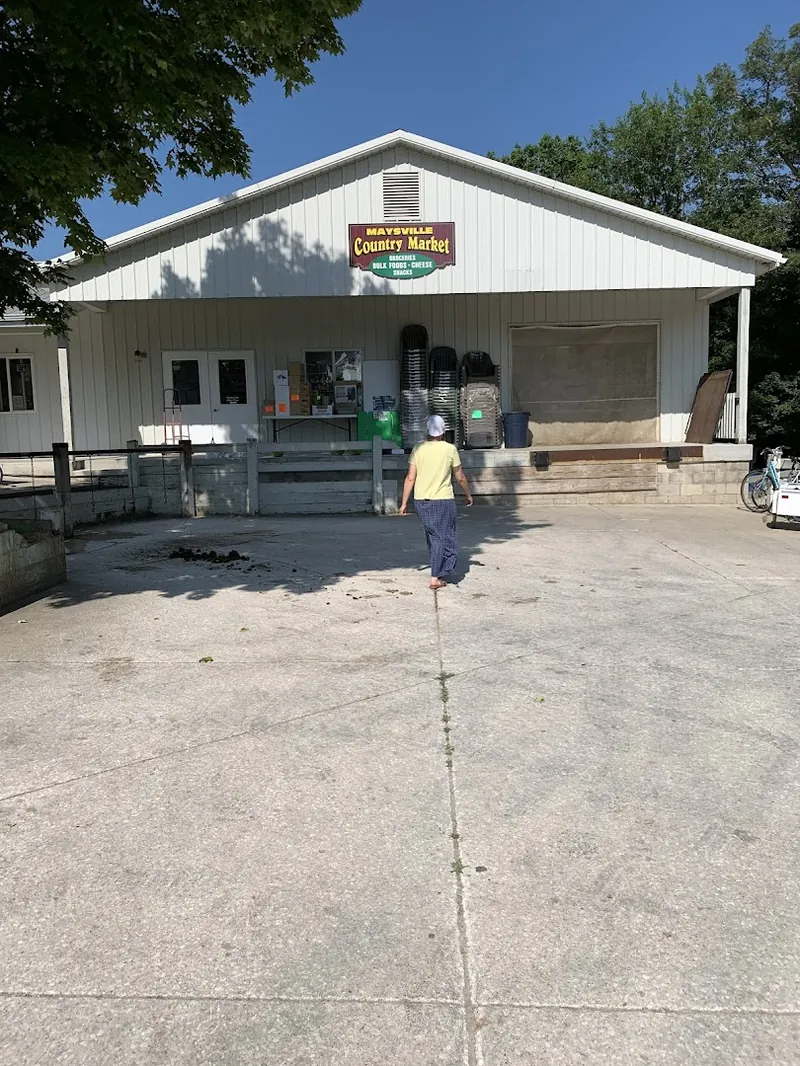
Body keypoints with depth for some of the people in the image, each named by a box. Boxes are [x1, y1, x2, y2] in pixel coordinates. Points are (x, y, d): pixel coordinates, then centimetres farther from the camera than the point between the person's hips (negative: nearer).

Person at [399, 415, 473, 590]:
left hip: (421, 501, 3)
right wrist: (468, 495, 19)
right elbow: (460, 477, 3)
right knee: (444, 538, 5)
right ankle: (436, 577, 0)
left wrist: (404, 502, 3)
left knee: (433, 536, 18)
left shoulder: (418, 449, -2)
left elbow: (410, 478, -4)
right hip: (443, 500, -3)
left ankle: (438, 571, 27)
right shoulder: (449, 449, -6)